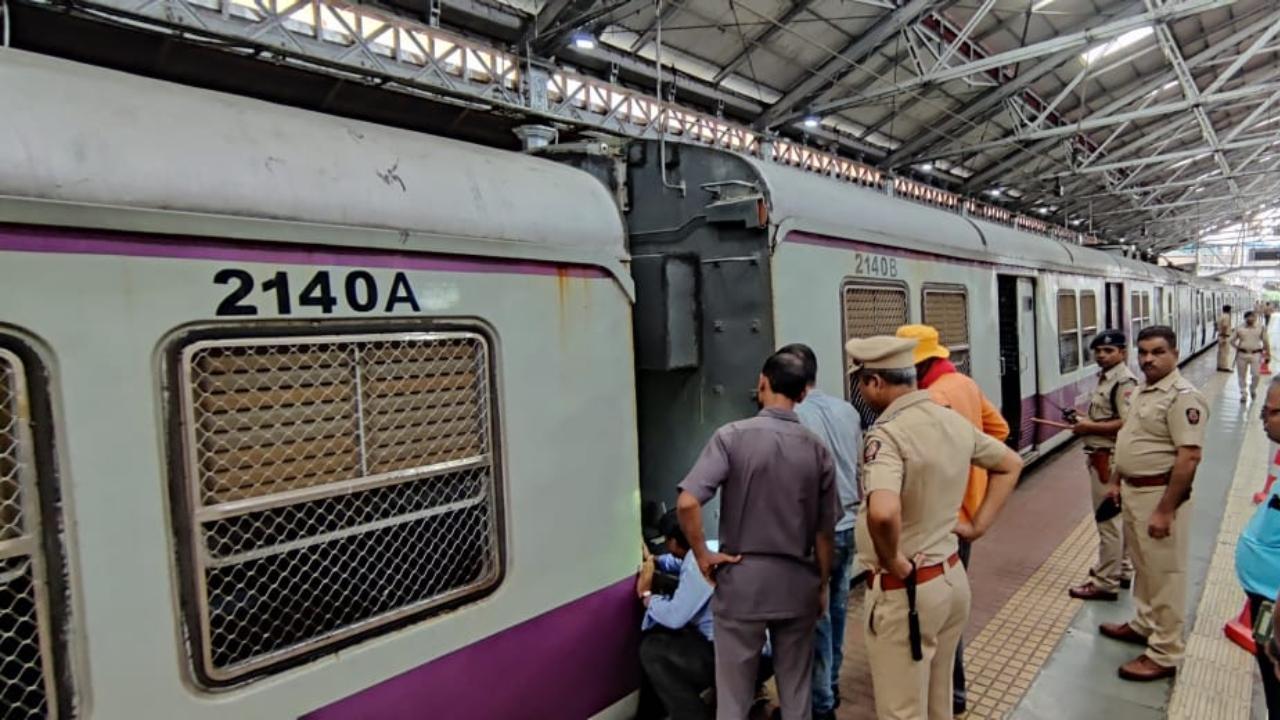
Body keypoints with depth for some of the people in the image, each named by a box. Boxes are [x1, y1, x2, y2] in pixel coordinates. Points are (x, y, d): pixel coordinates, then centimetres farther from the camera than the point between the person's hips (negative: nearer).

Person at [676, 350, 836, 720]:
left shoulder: (732, 436, -12)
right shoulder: (817, 449, -2)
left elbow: (687, 503, -22)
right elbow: (825, 530, 3)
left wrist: (702, 555, -7)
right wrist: (822, 585, 16)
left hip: (742, 579, -3)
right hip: (797, 581, 3)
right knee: (796, 690, 18)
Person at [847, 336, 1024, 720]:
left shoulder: (887, 433, -24)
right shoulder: (954, 420, 2)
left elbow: (882, 513, -40)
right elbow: (1010, 464, 17)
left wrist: (892, 561, -22)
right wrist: (978, 525, 13)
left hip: (904, 591, -8)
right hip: (952, 577, 8)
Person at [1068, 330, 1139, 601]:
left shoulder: (1124, 382, -18)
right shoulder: (1105, 377, 11)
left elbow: (1128, 424, -27)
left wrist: (1091, 427, -20)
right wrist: (1087, 422, 8)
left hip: (1109, 458, -11)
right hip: (1100, 456, 11)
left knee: (1108, 520, -2)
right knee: (1115, 517, 20)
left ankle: (1106, 583, 6)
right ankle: (1120, 569, 34)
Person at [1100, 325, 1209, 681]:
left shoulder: (1182, 397, -20)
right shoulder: (1142, 390, 10)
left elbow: (1189, 457, -25)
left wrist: (1164, 511, -25)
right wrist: (1116, 482, 17)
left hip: (1159, 493, -9)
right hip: (1133, 491, 9)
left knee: (1164, 573, 1)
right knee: (1143, 565, 22)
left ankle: (1164, 654, 12)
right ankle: (1144, 624, 39)